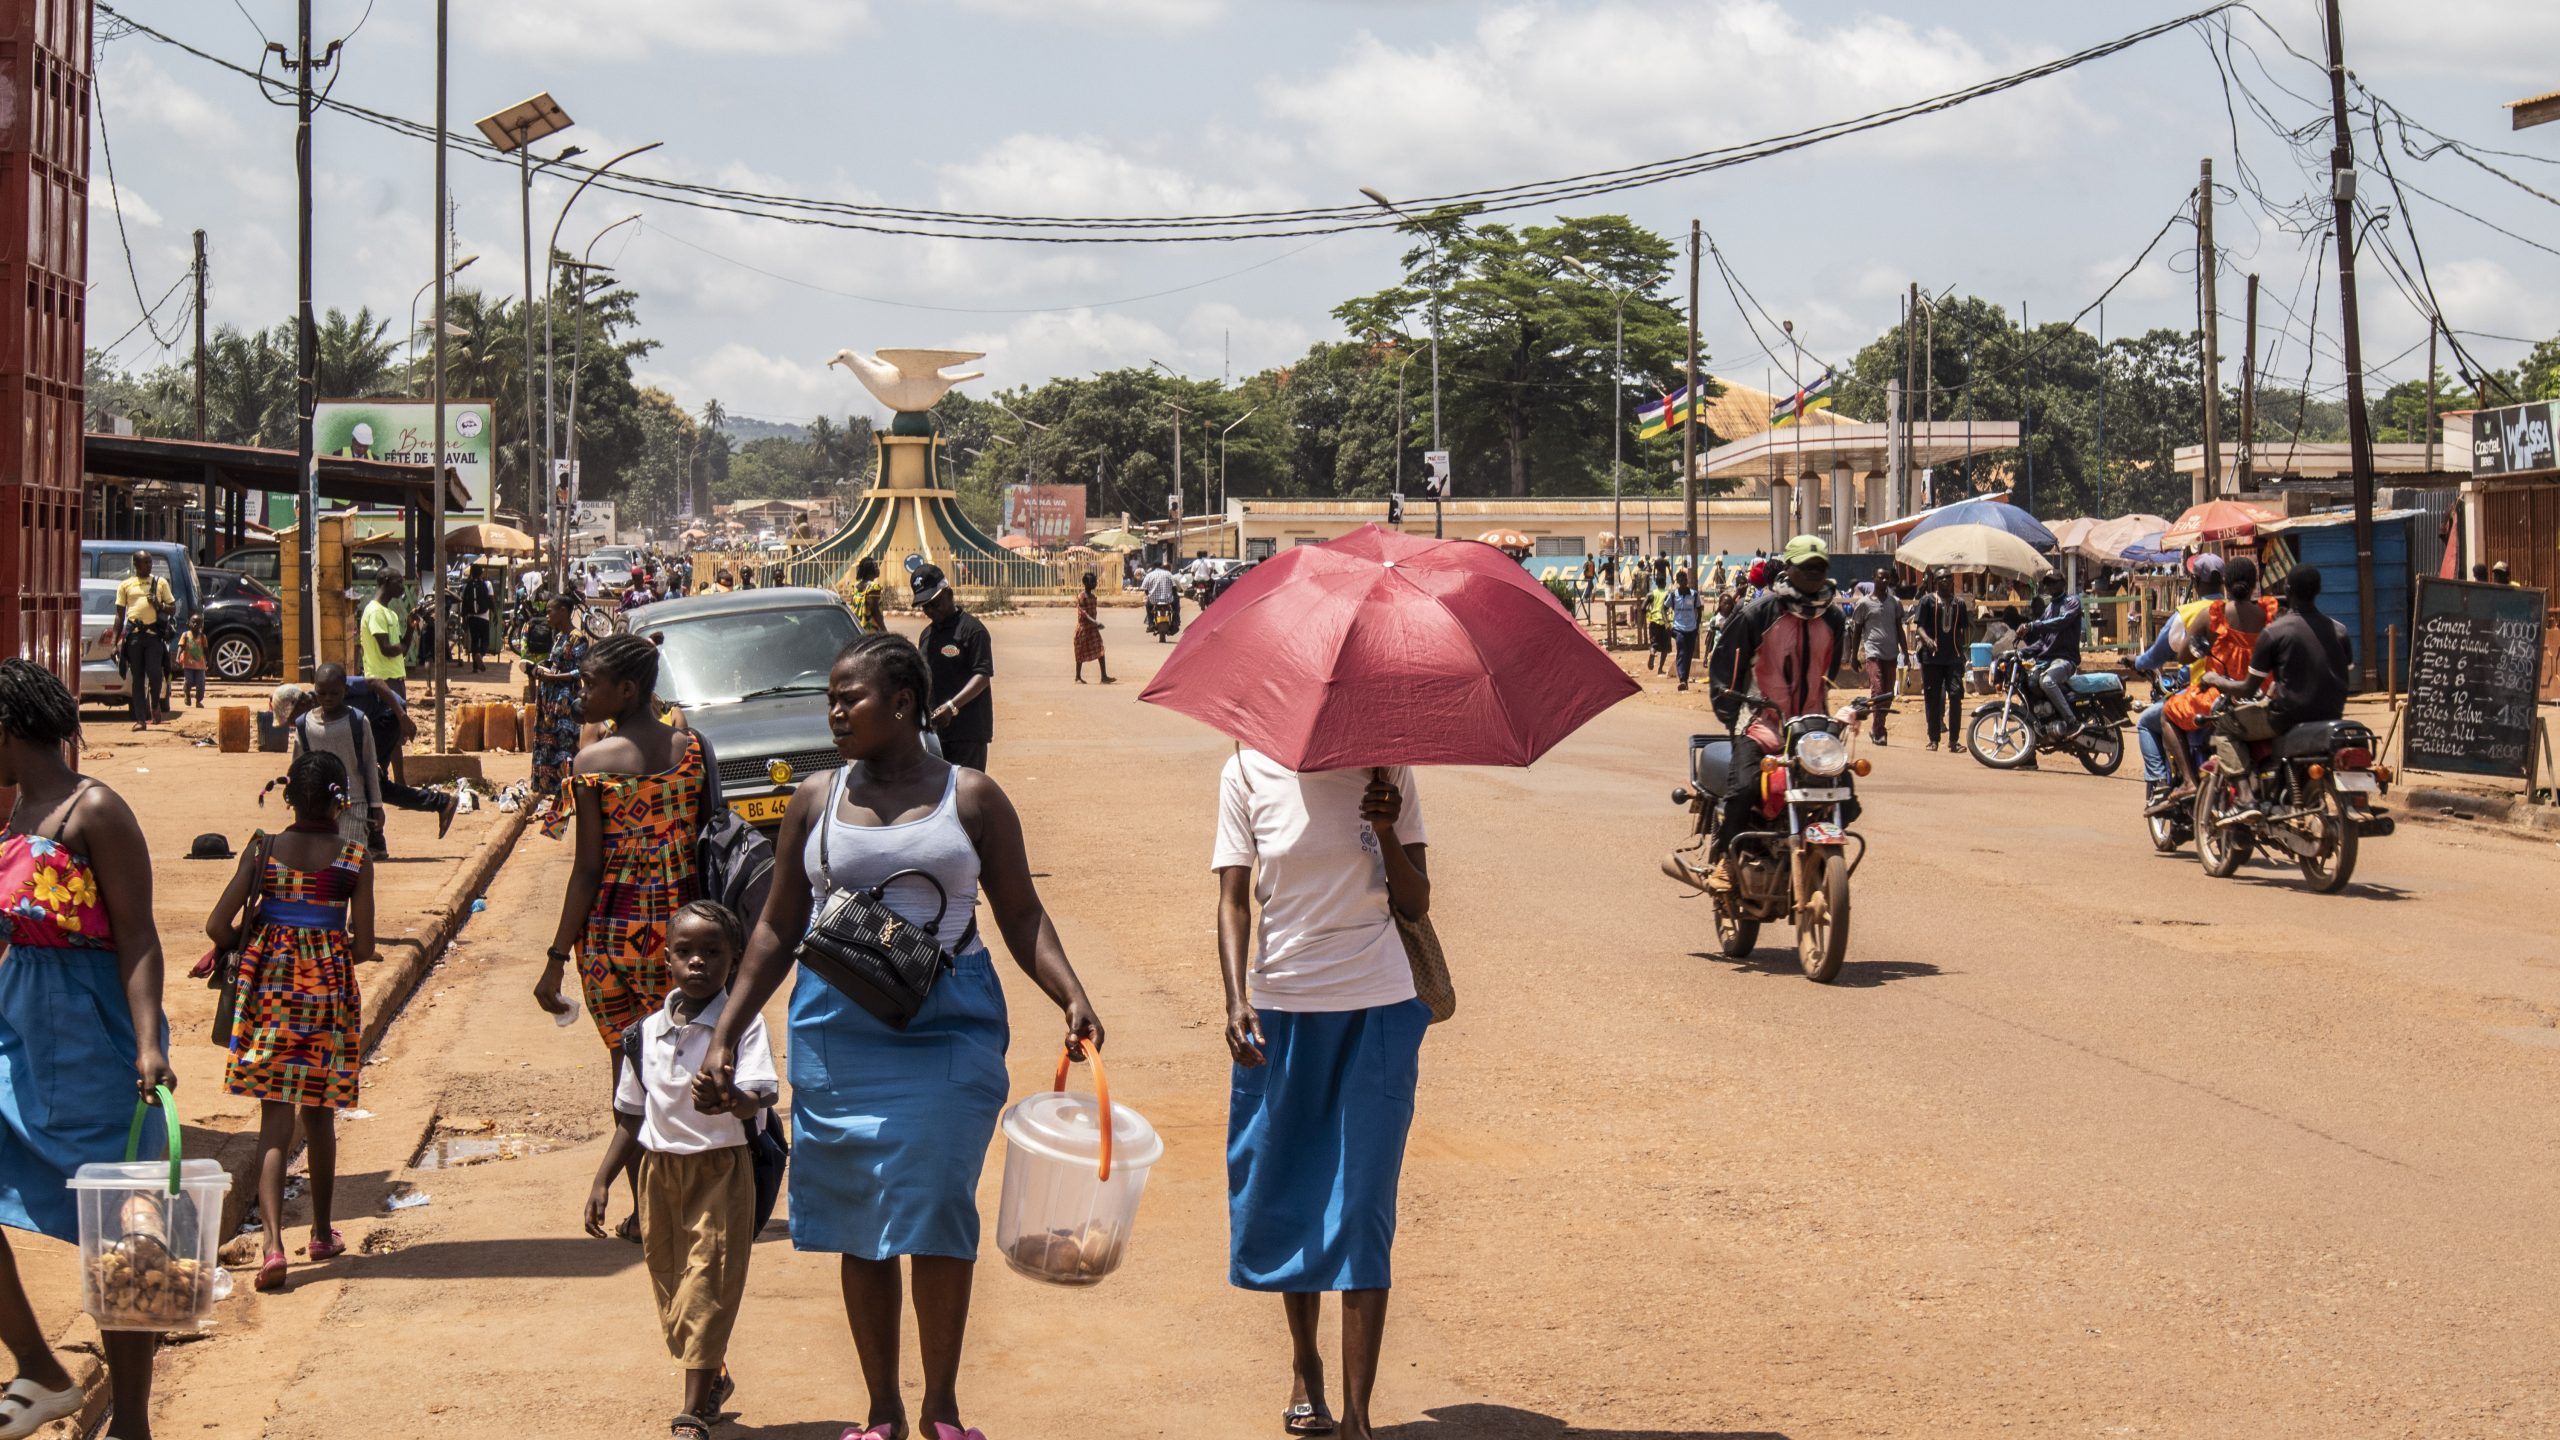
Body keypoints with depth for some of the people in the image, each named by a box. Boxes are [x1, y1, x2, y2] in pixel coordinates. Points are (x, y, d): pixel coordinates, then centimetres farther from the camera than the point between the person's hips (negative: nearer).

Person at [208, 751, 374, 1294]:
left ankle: (274, 1242, -16)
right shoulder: (354, 856, -4)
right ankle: (323, 1233, 30)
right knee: (320, 1115, 16)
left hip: (269, 984, 0)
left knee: (275, 1119, 0)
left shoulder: (264, 849, -2)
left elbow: (217, 926, -6)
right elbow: (363, 947, -6)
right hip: (330, 985, 0)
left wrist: (246, 947, 15)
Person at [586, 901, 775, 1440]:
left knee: (707, 1286, -8)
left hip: (720, 1170, -5)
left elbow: (760, 1098, -21)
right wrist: (602, 1180, 9)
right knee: (670, 1284, 13)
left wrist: (734, 1101, -44)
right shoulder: (648, 1032, 4)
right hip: (659, 1169, 5)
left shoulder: (743, 1025, -9)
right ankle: (712, 1381, 36)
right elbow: (632, 1117, 13)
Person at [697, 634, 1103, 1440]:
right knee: (859, 1225, 5)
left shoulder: (971, 798, 3)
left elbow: (1021, 916, 4)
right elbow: (779, 928, 12)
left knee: (937, 1213, -7)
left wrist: (1071, 996, -12)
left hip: (949, 1031, -2)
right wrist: (725, 1036, 8)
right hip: (839, 1032, 2)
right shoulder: (816, 801, 8)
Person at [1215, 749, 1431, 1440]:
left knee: (1363, 1206, -5)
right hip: (1281, 1006, 1)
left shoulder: (1385, 769, 1)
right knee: (1287, 1198, 10)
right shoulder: (1249, 772, -1)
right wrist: (1236, 998, -16)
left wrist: (1388, 832, -15)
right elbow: (1235, 897, -2)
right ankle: (1304, 1364, 34)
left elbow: (1415, 905, 3)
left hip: (1377, 1012, -1)